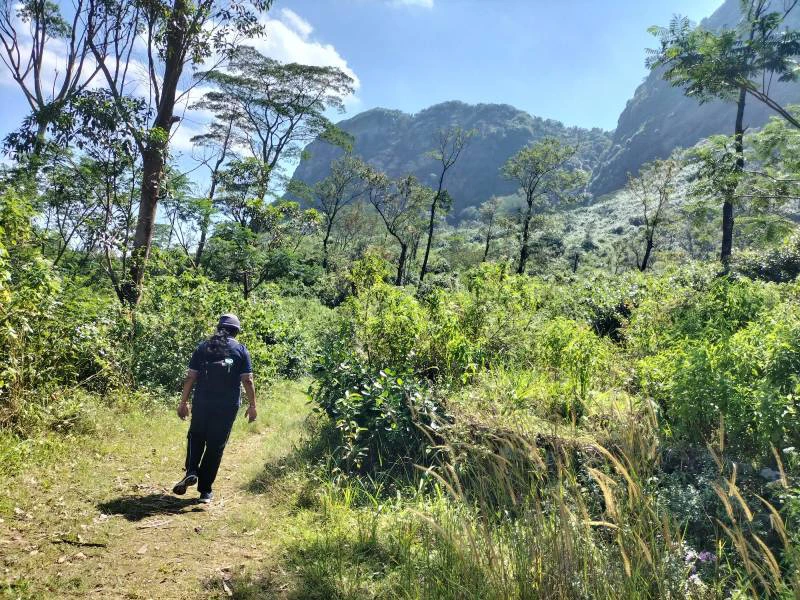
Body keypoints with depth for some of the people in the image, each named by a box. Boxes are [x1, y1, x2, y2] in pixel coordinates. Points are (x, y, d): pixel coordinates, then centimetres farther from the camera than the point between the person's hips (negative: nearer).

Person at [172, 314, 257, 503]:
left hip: (202, 403, 1)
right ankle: (205, 490, 12)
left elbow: (190, 377, 1)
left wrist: (183, 402, 7)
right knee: (216, 446, 8)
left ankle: (191, 471, 0)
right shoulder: (241, 350, -1)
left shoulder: (203, 347, 4)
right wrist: (252, 405, 0)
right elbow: (247, 380, -6)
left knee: (196, 438, 22)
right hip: (228, 407, -1)